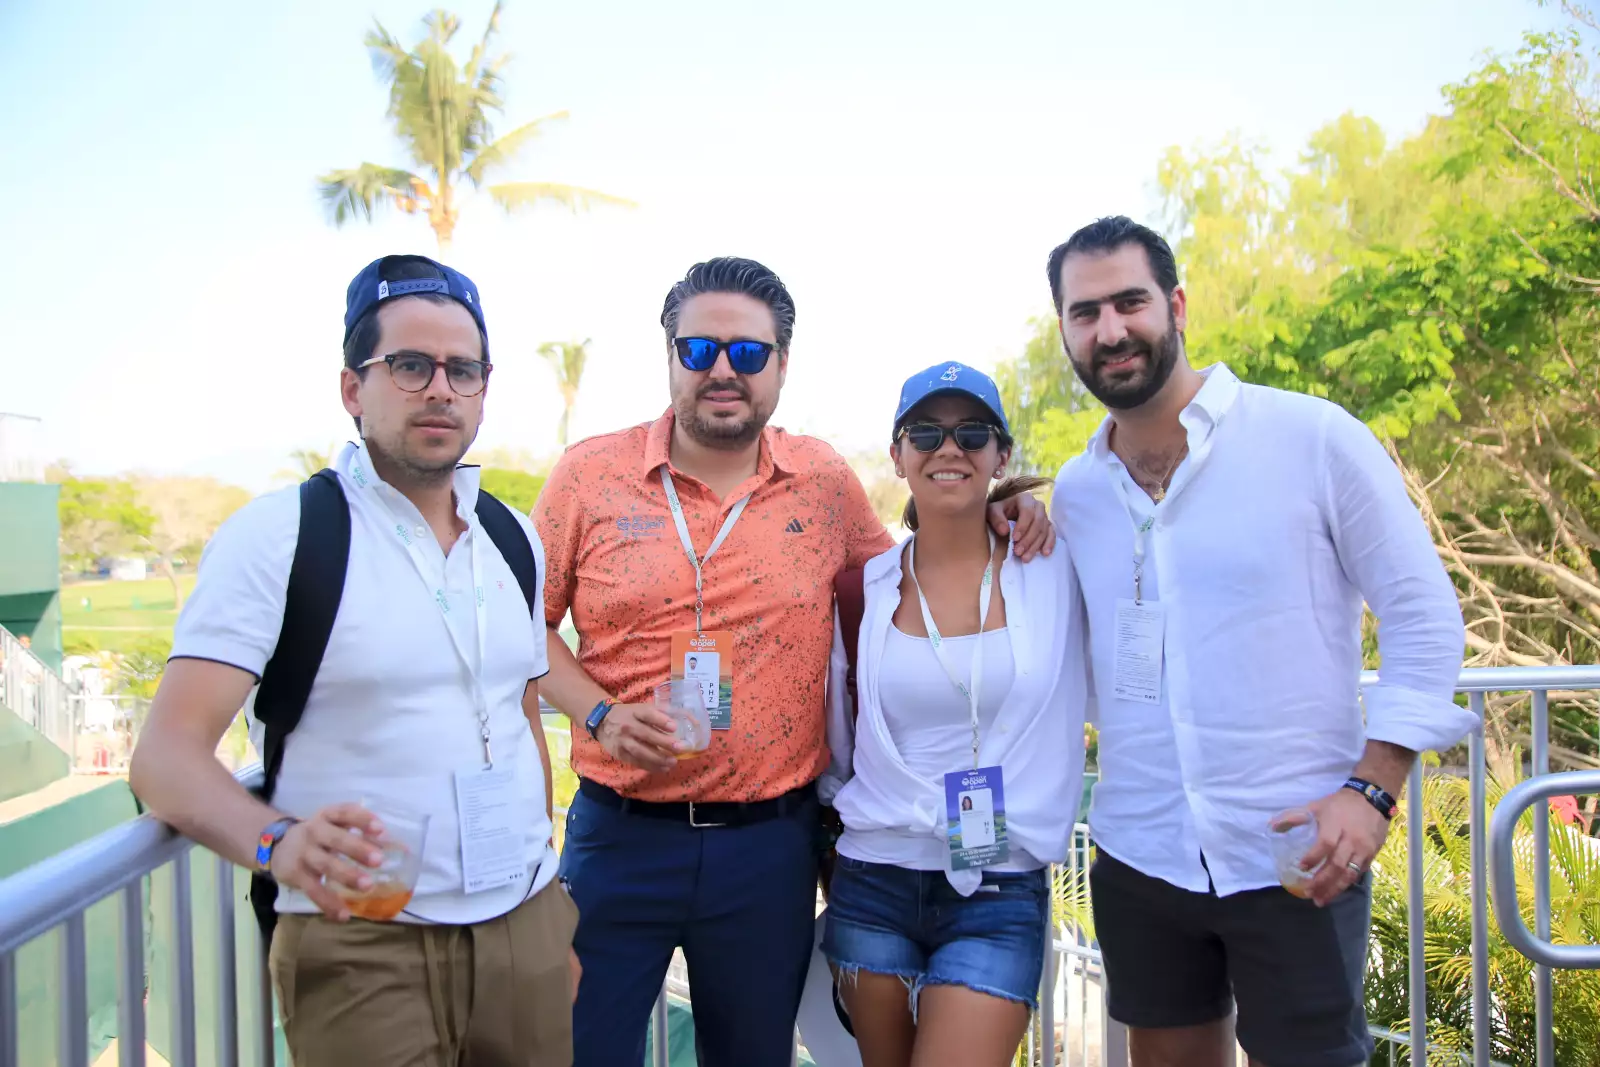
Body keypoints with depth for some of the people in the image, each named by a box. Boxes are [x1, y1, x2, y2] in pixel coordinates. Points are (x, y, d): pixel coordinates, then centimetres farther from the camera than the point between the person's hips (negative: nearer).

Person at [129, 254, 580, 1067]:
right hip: (363, 947, -5)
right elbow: (166, 753, -15)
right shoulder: (277, 534, -9)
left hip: (528, 929, 5)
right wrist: (277, 843, -34)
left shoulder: (515, 541, 7)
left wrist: (550, 904, 13)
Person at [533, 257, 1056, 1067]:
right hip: (619, 835, -1)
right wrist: (599, 713, -12)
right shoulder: (591, 474, -3)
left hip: (769, 844, 1)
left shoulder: (822, 478, 1)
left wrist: (988, 513, 0)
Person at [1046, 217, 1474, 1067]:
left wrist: (1372, 789, -13)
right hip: (1138, 858, 4)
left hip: (1297, 858, -3)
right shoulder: (1072, 493, 4)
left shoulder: (1314, 437, -8)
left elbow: (1423, 615, -5)